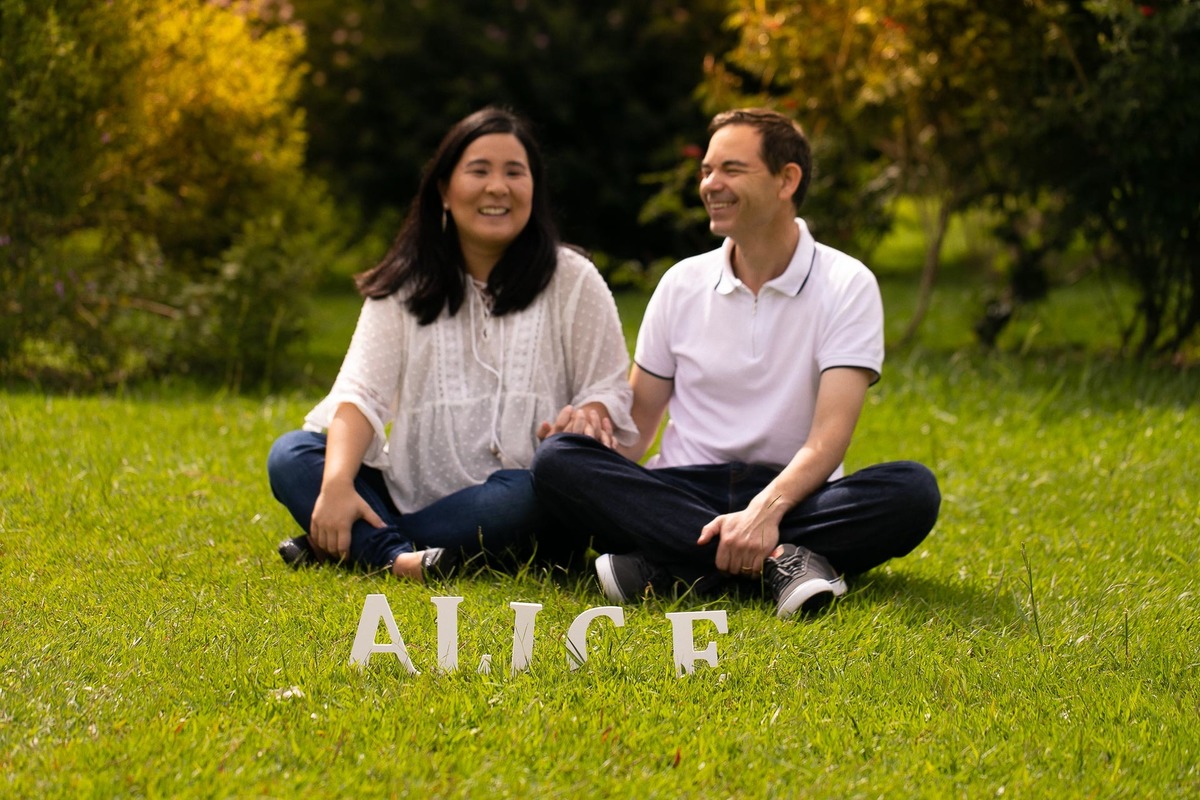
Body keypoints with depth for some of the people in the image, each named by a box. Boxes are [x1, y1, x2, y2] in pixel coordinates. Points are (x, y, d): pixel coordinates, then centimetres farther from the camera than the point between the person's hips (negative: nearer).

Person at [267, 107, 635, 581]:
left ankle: (356, 545, -29)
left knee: (535, 490, -37)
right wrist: (337, 483, -23)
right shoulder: (404, 286, 9)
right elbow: (361, 390, -4)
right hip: (410, 494, 2)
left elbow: (611, 389, 4)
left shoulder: (573, 282, 5)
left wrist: (589, 415, -22)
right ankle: (396, 559, -40)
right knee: (290, 456, -18)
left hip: (507, 507, -2)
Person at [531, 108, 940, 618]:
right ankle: (774, 560, -36)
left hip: (793, 498, -2)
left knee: (912, 490, -32)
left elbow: (829, 437, -12)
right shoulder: (682, 283, 10)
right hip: (684, 493, 2)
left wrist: (766, 509, -31)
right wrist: (602, 491, -14)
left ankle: (664, 568, -36)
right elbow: (638, 419, 10)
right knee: (557, 459, -25)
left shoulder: (847, 285, -1)